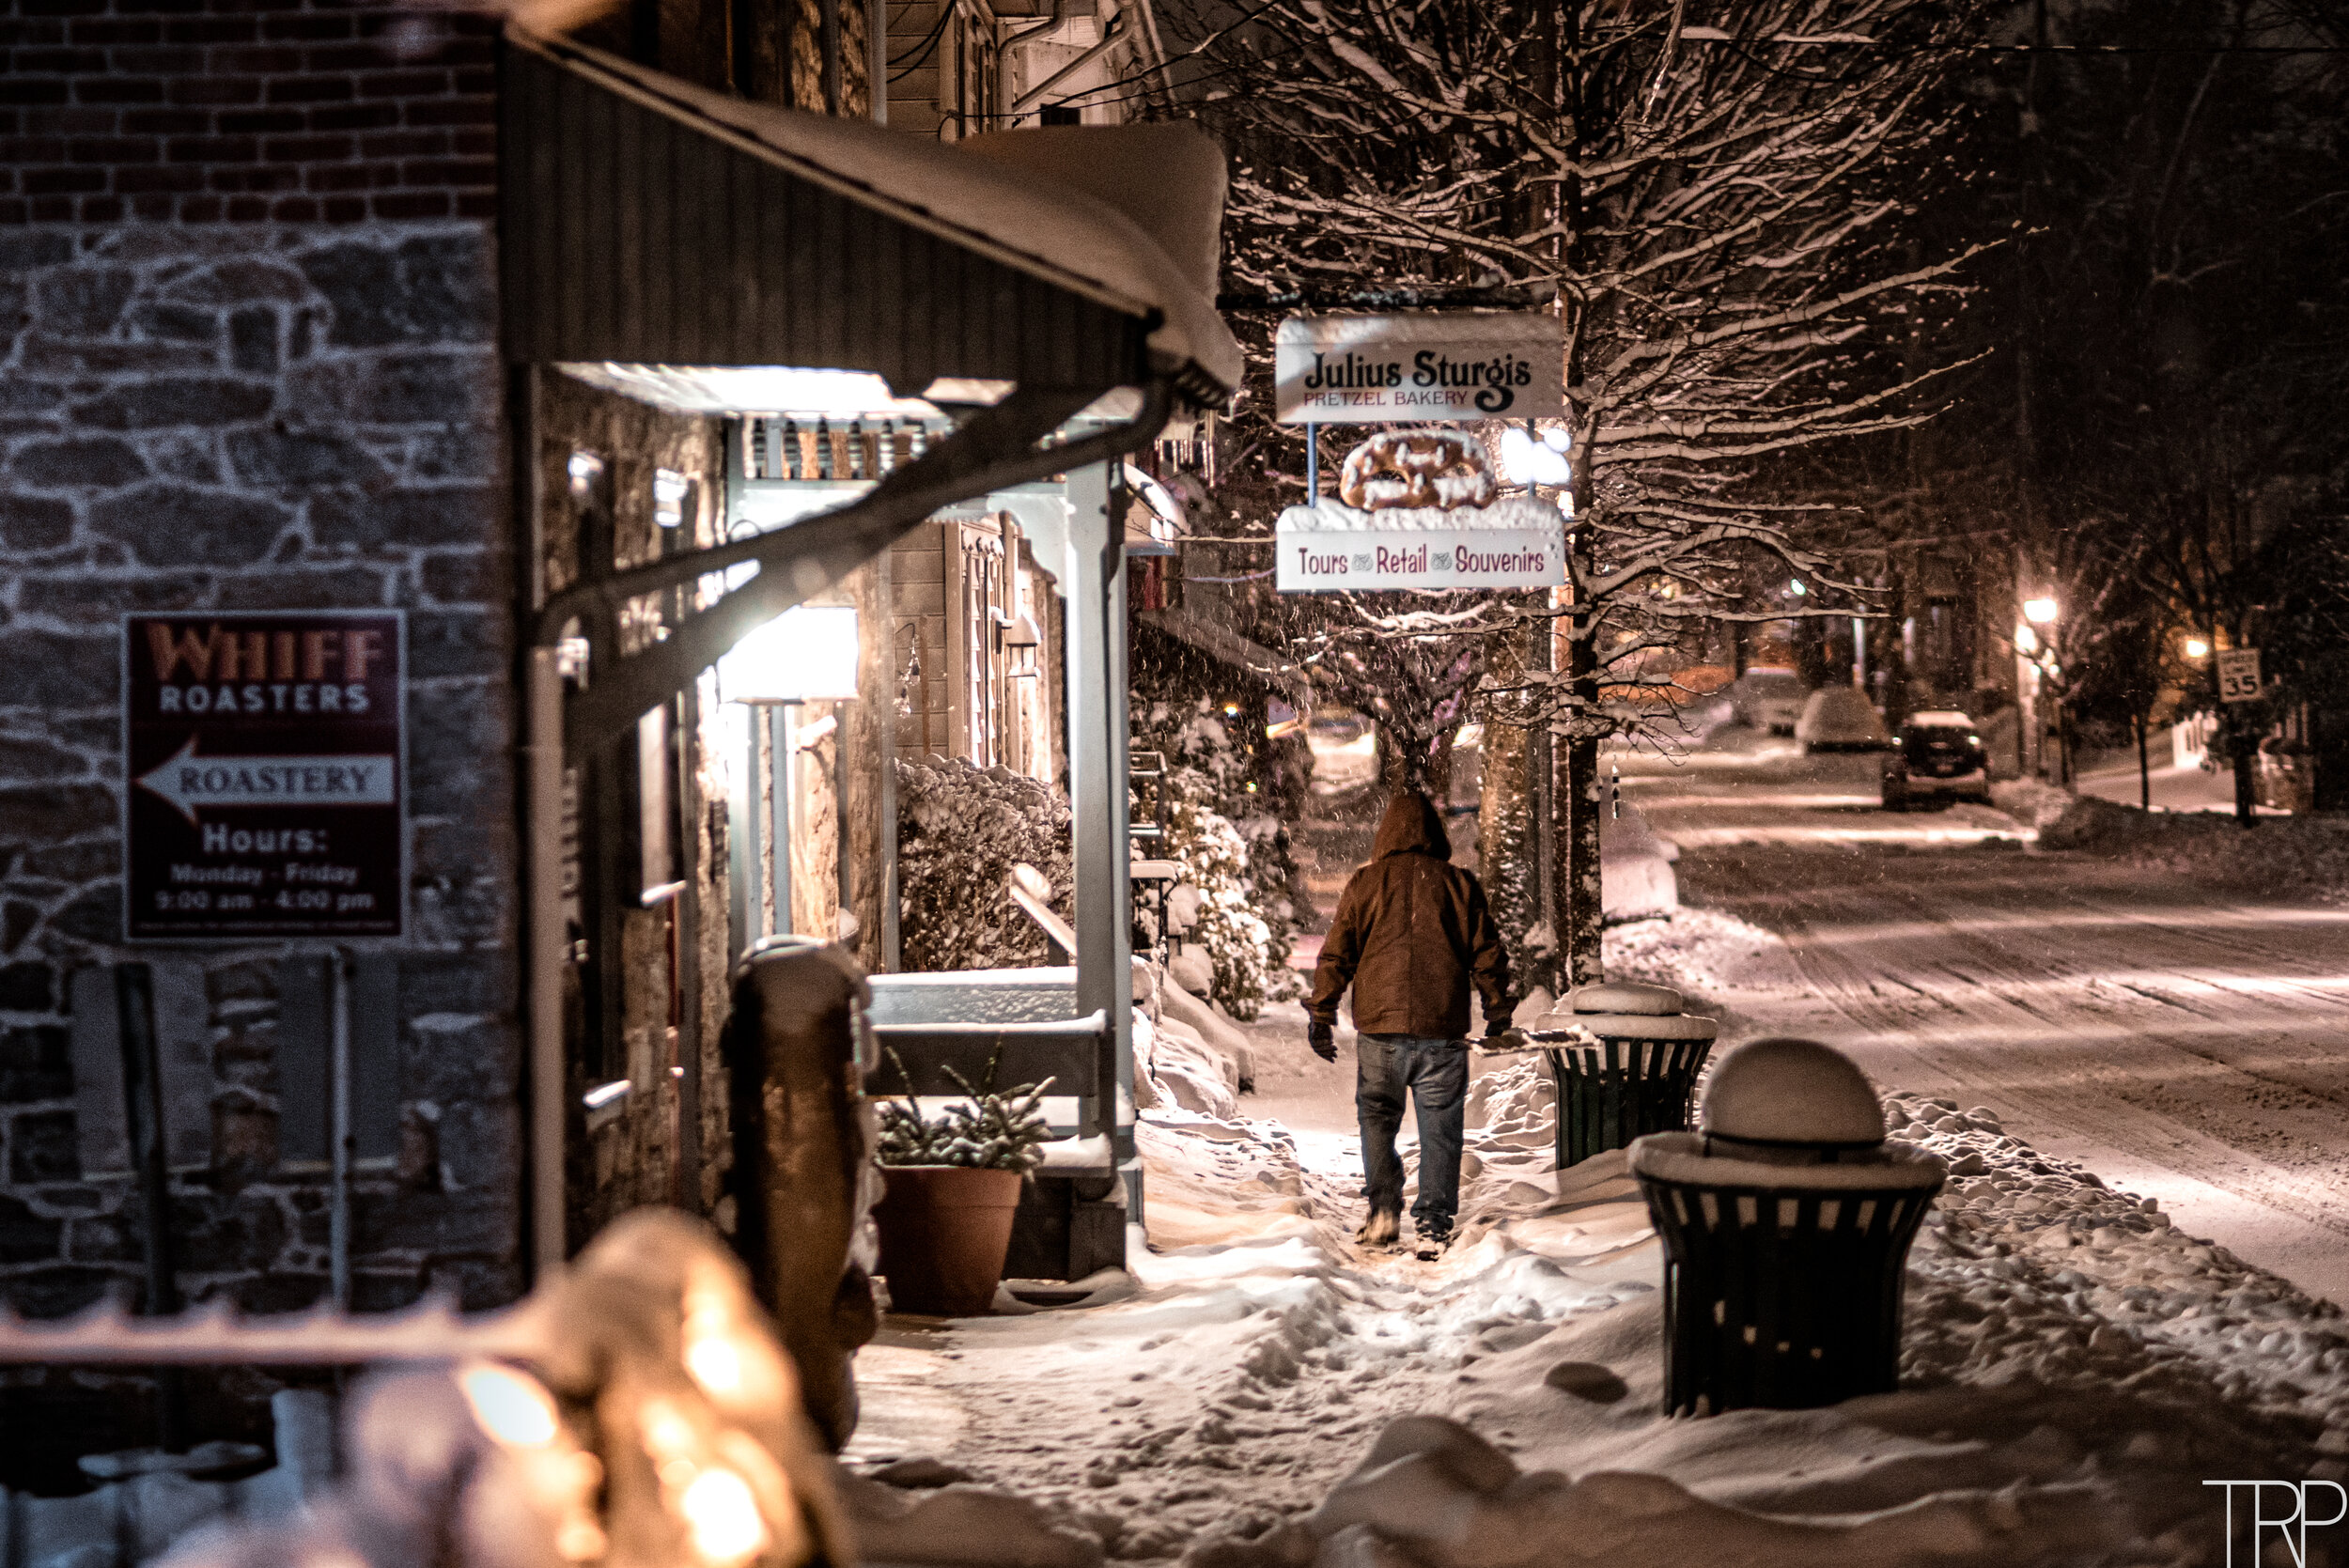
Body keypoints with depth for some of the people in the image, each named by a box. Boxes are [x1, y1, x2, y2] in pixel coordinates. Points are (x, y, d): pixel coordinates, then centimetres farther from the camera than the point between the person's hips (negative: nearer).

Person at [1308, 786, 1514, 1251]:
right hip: (1444, 1030, 0)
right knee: (1440, 1126, 6)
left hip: (1380, 1026, 0)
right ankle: (1434, 1222, 2)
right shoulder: (1460, 884, 3)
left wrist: (1321, 1016, 10)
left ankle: (1384, 1208, 2)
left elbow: (1336, 955, 2)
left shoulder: (1364, 883, 2)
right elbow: (1488, 955, 6)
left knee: (1377, 1117, 14)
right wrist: (1498, 1011, 18)